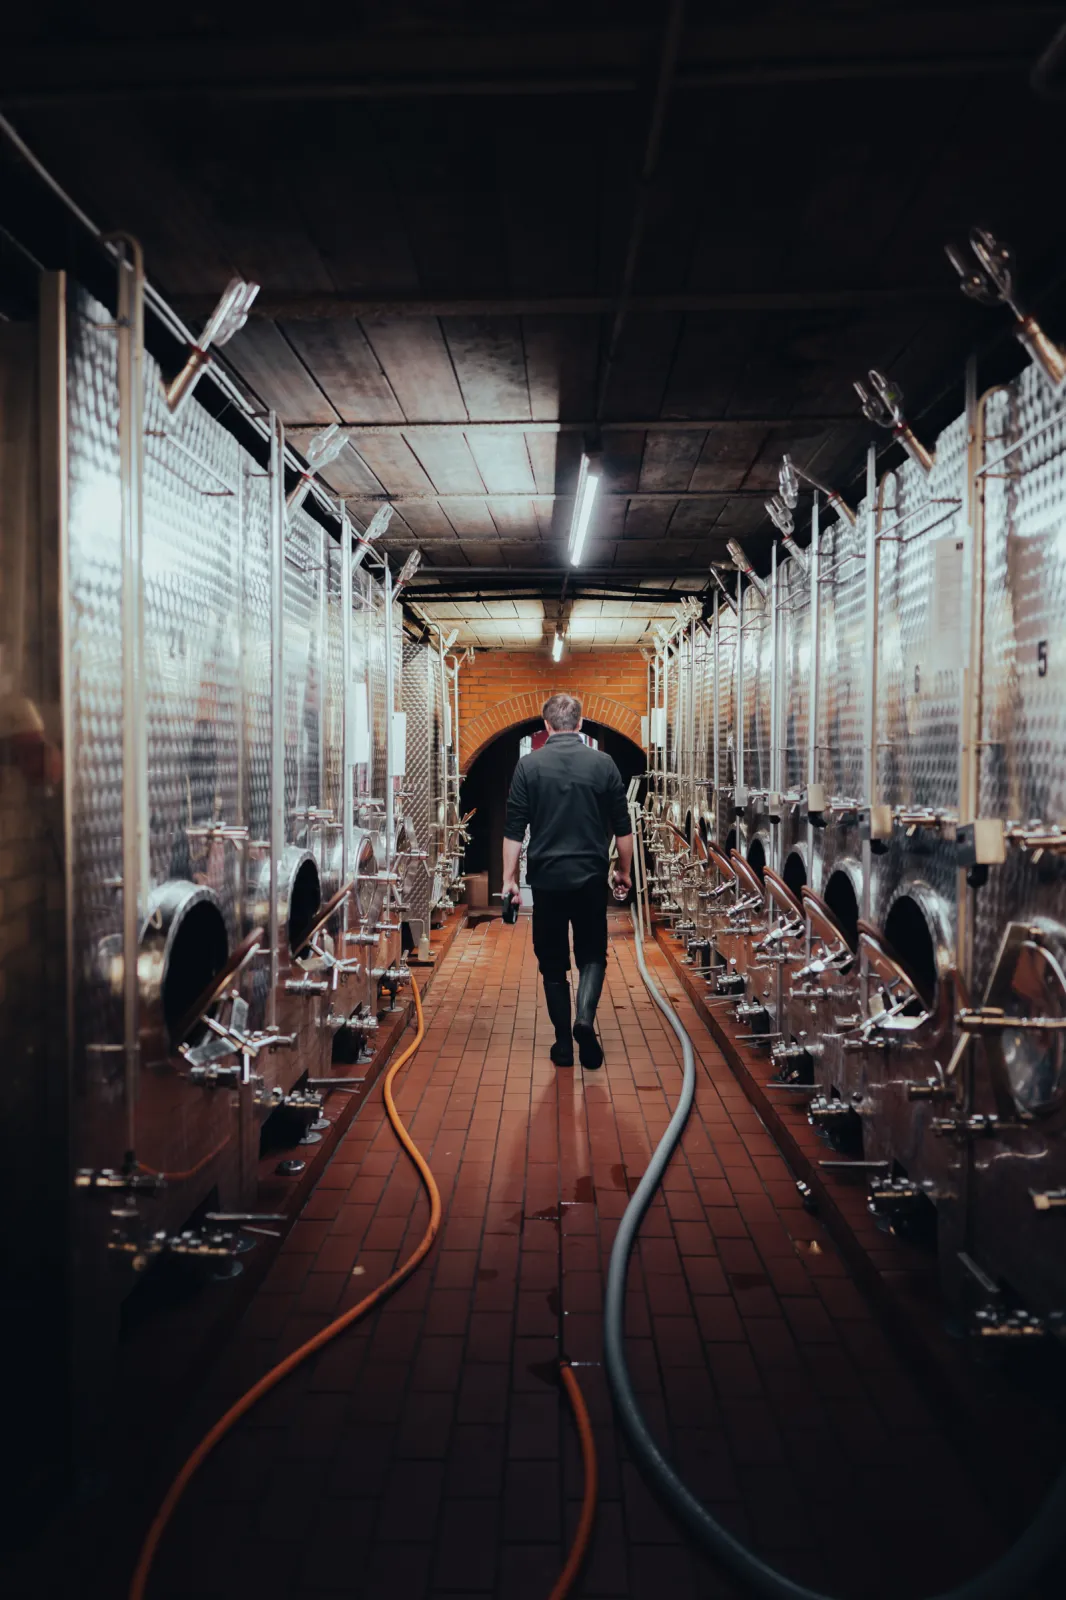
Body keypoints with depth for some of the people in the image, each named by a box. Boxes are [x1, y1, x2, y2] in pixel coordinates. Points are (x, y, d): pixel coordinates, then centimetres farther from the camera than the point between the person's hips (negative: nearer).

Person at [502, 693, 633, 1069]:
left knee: (552, 961, 10)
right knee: (592, 953, 13)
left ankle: (564, 1043, 12)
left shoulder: (529, 765, -3)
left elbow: (514, 829, -4)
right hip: (591, 877, 0)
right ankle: (585, 1018, -10)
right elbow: (622, 827, 4)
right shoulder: (603, 763, 0)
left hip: (547, 876, 0)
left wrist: (509, 877, 3)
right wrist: (624, 870, 16)